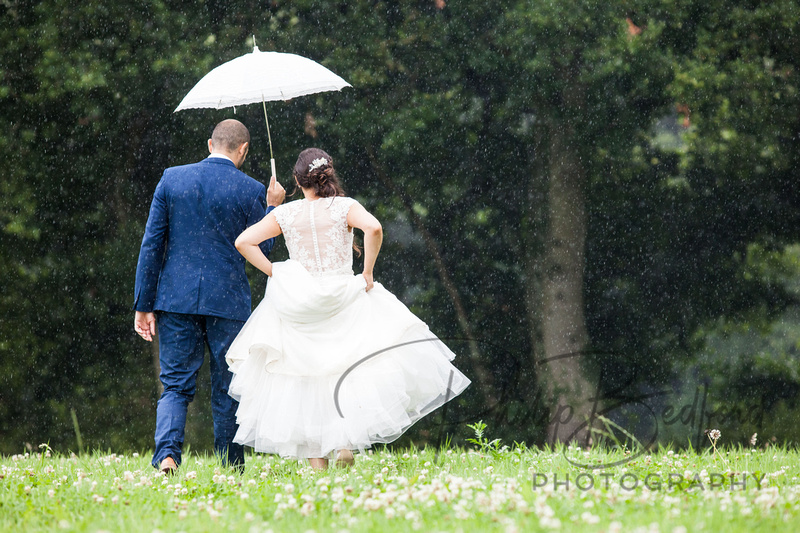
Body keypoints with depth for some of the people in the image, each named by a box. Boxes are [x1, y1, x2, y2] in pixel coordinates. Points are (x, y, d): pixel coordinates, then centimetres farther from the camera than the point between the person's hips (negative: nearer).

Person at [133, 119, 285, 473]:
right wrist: (273, 208, 17)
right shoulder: (250, 191, -4)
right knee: (228, 391, 10)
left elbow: (151, 245, 1)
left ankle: (167, 454, -17)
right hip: (228, 301, -1)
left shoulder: (171, 179, 2)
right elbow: (260, 251, 4)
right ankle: (231, 469, 14)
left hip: (176, 298, 1)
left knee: (176, 386, 5)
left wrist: (143, 305, 4)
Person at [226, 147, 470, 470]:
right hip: (342, 298, -1)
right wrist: (367, 272, -10)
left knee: (305, 380, 8)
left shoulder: (285, 214, 3)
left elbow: (244, 242, -4)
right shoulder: (344, 207, -2)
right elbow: (374, 228, -20)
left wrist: (273, 273, 2)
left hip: (299, 304, 1)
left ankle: (317, 463, 4)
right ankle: (346, 440, -13)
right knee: (351, 371, 9)